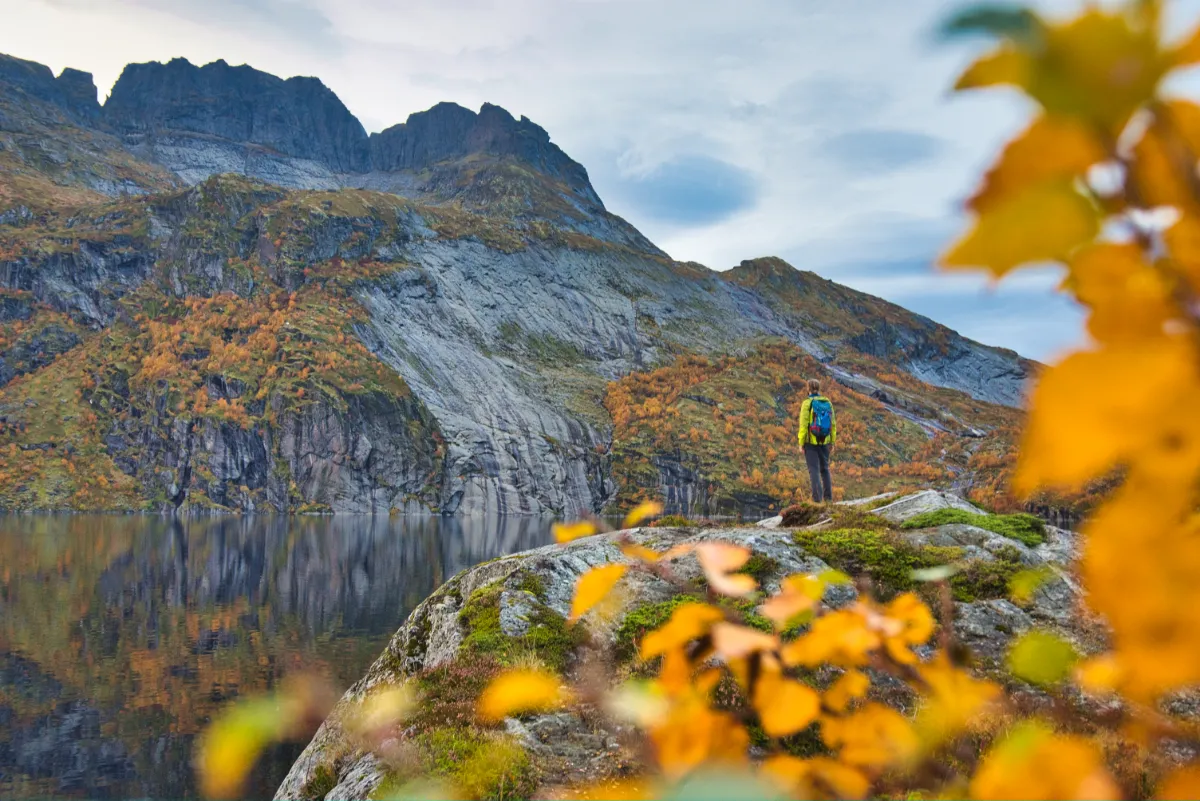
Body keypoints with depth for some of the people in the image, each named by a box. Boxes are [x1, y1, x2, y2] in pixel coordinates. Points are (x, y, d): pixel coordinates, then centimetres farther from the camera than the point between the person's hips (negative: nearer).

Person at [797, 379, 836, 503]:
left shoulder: (807, 403, -13)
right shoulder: (827, 403, 2)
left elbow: (804, 424, -15)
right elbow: (832, 423, 4)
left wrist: (801, 443, -8)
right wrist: (832, 442, 12)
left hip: (810, 441, -4)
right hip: (824, 441, 4)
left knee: (814, 469, -2)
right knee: (824, 468, 17)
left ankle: (817, 498, -10)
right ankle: (828, 497, 14)